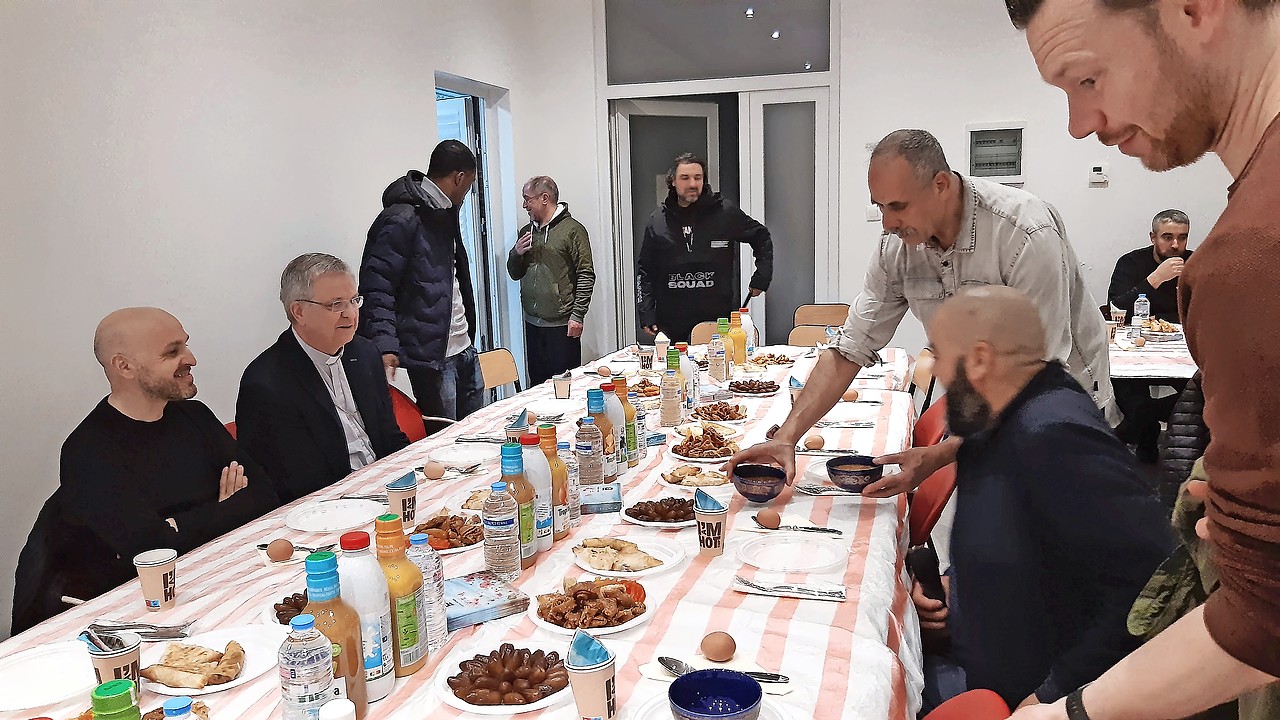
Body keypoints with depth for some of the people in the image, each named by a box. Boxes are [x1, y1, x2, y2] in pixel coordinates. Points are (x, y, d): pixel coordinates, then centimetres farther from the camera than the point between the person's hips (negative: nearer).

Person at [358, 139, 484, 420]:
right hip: (431, 356, -9)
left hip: (465, 349, 9)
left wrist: (469, 333, 17)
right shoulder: (401, 220, -14)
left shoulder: (444, 213, 16)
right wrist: (385, 346, -29)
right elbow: (376, 288, -18)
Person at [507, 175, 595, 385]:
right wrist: (516, 254, -1)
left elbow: (586, 275, -9)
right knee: (537, 385, 10)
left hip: (562, 325, -6)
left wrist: (577, 315, -14)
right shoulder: (527, 231, 15)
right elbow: (515, 274, 21)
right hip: (532, 323, 6)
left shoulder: (572, 229, -5)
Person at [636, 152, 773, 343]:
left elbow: (762, 239, 15)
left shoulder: (725, 213, 2)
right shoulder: (657, 221, 6)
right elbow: (644, 272, 8)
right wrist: (646, 314, 1)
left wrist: (761, 278, 7)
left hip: (719, 320, -1)